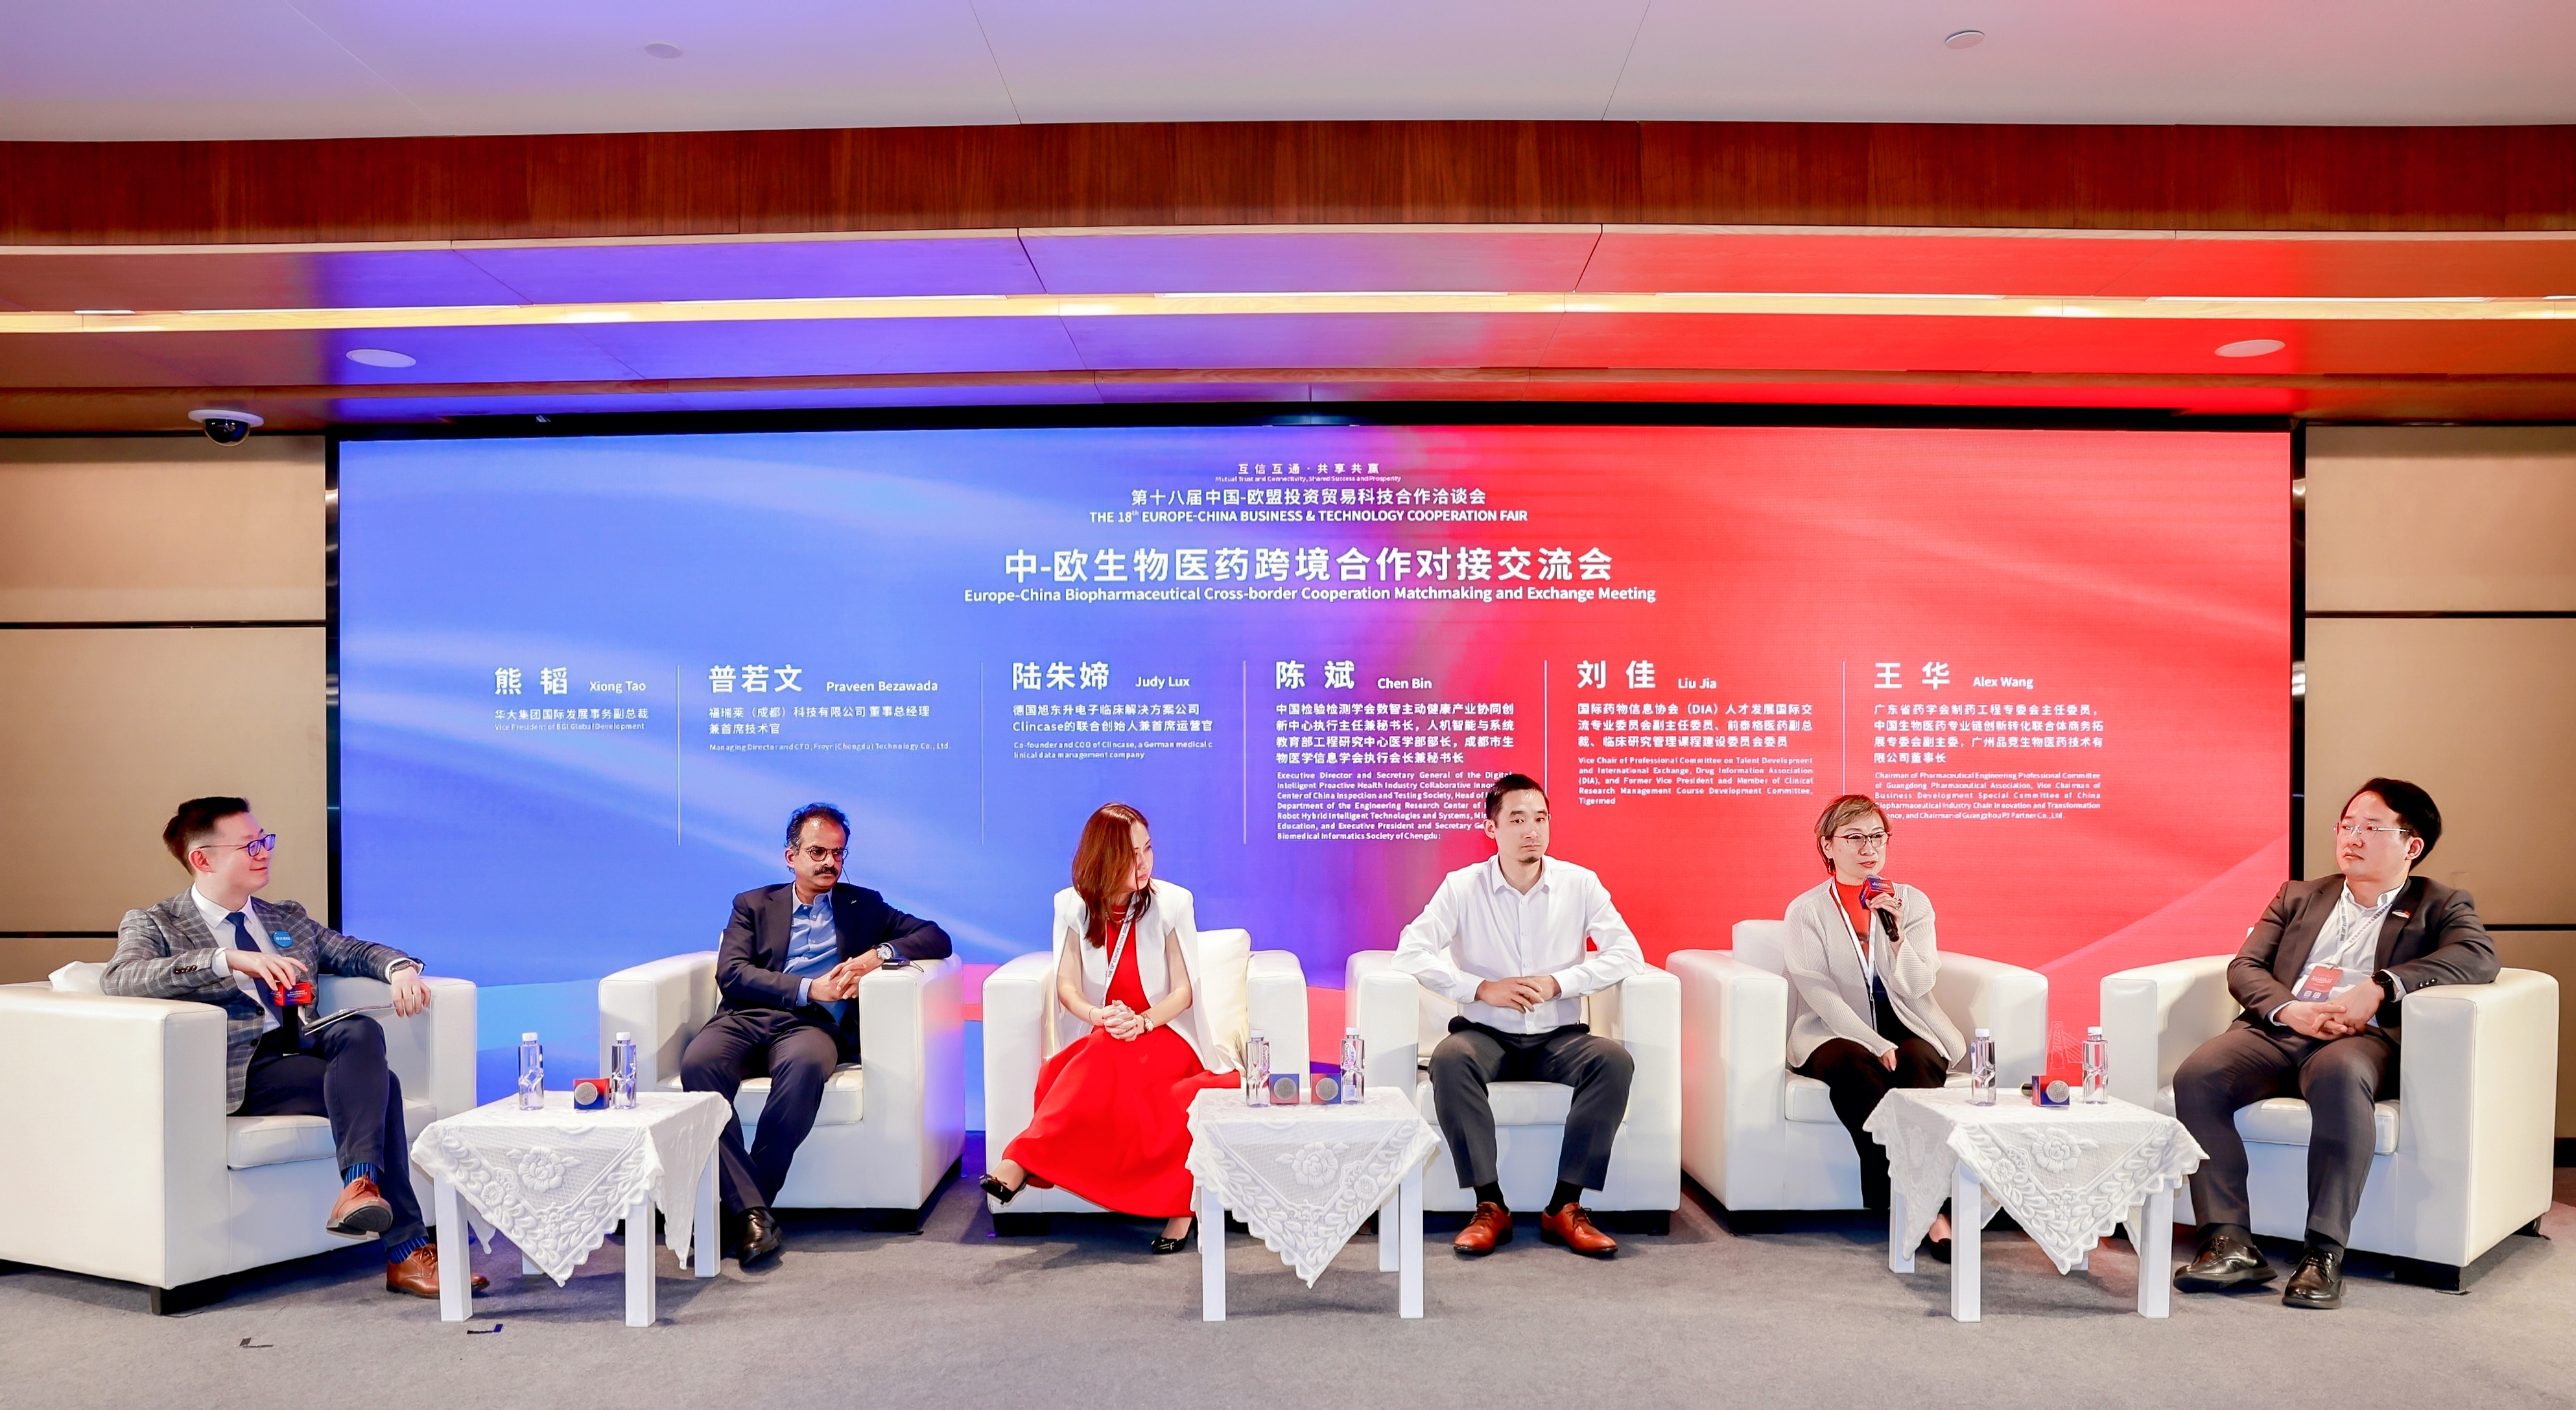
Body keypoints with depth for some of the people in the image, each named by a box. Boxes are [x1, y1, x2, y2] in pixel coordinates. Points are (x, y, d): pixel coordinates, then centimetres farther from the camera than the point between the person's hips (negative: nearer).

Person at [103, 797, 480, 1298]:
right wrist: (230, 959, -31)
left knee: (361, 1030, -30)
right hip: (244, 1070, -5)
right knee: (376, 1085, -27)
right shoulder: (154, 926, 6)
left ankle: (360, 1185, -41)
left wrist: (400, 969, -3)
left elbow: (359, 953, 24)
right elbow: (118, 979, -15)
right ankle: (406, 1253, -28)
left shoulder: (288, 919, 25)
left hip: (308, 1048, 5)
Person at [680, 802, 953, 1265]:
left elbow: (937, 938, 15)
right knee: (698, 1062, -33)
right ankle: (752, 1213, -33)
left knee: (805, 1064, -38)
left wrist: (877, 956, -4)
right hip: (747, 1018, 1)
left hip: (811, 1024, -1)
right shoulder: (753, 905, 23)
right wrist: (809, 989, -9)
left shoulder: (863, 906, 24)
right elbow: (731, 973, 5)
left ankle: (739, 1211, -28)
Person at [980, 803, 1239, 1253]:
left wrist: (1143, 1022, -24)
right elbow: (1067, 986, -2)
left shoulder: (1172, 902, -1)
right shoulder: (1073, 905, 5)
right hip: (1095, 1047, 3)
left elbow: (1184, 990, -3)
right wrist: (1098, 1016, -25)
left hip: (1166, 1039, -2)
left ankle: (1021, 1161, -39)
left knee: (1107, 1056, -37)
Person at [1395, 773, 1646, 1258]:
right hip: (1487, 1034, -1)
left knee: (1615, 1060, -28)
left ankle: (1565, 1207, -20)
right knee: (1449, 1059, -33)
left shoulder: (1580, 885, 0)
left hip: (1559, 1037, 1)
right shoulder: (1462, 887, -3)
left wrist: (1558, 983, -17)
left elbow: (1628, 954, -5)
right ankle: (1490, 1206, -22)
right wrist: (1483, 989, -19)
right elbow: (1410, 952, -10)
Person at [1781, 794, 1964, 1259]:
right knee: (1854, 1066, -35)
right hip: (1836, 1033, -2)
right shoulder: (1806, 911, 2)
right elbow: (1821, 994, -8)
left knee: (1921, 1062, -32)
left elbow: (1917, 986, -3)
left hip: (1906, 1028, 2)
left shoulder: (1912, 902, 8)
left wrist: (1896, 934, -20)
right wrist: (1877, 1045, -19)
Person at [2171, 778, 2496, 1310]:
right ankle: (2231, 1244, -27)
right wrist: (2288, 1010, -9)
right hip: (2276, 1031, 3)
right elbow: (2244, 966, 14)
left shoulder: (2439, 905, 17)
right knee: (2196, 1076, -28)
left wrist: (2381, 986, -19)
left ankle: (2324, 1254, -35)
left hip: (2362, 1038, -3)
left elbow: (2480, 956, -5)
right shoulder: (2298, 897, 26)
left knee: (2338, 1073, -40)